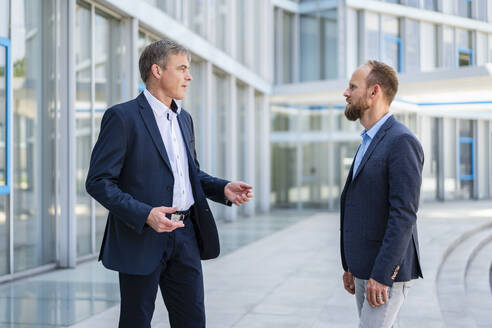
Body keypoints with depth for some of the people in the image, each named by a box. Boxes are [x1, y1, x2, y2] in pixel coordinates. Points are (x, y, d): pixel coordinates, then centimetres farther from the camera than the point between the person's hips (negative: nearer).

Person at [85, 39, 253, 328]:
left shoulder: (184, 119, 15)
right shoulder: (122, 117, -10)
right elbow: (98, 181, -13)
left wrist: (224, 189, 5)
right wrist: (144, 214, -25)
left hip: (184, 235, 7)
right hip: (141, 238, -6)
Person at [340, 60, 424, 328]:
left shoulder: (401, 142, -16)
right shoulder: (370, 143, 15)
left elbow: (404, 215, -22)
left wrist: (381, 275, -23)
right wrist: (350, 266, 17)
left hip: (387, 272, -9)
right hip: (365, 270, 9)